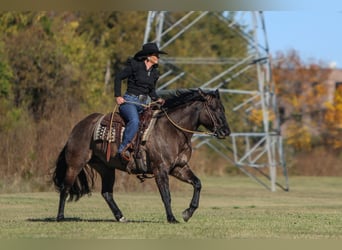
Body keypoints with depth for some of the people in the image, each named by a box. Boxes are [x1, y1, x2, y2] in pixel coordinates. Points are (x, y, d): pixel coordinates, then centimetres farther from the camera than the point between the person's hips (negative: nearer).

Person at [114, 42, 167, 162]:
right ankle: (122, 149, -33)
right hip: (129, 101, -8)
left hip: (143, 104, 8)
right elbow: (118, 77, -2)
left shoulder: (154, 72, 14)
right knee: (134, 121, -35)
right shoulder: (134, 65, -5)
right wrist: (118, 96, -8)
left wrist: (157, 99, 4)